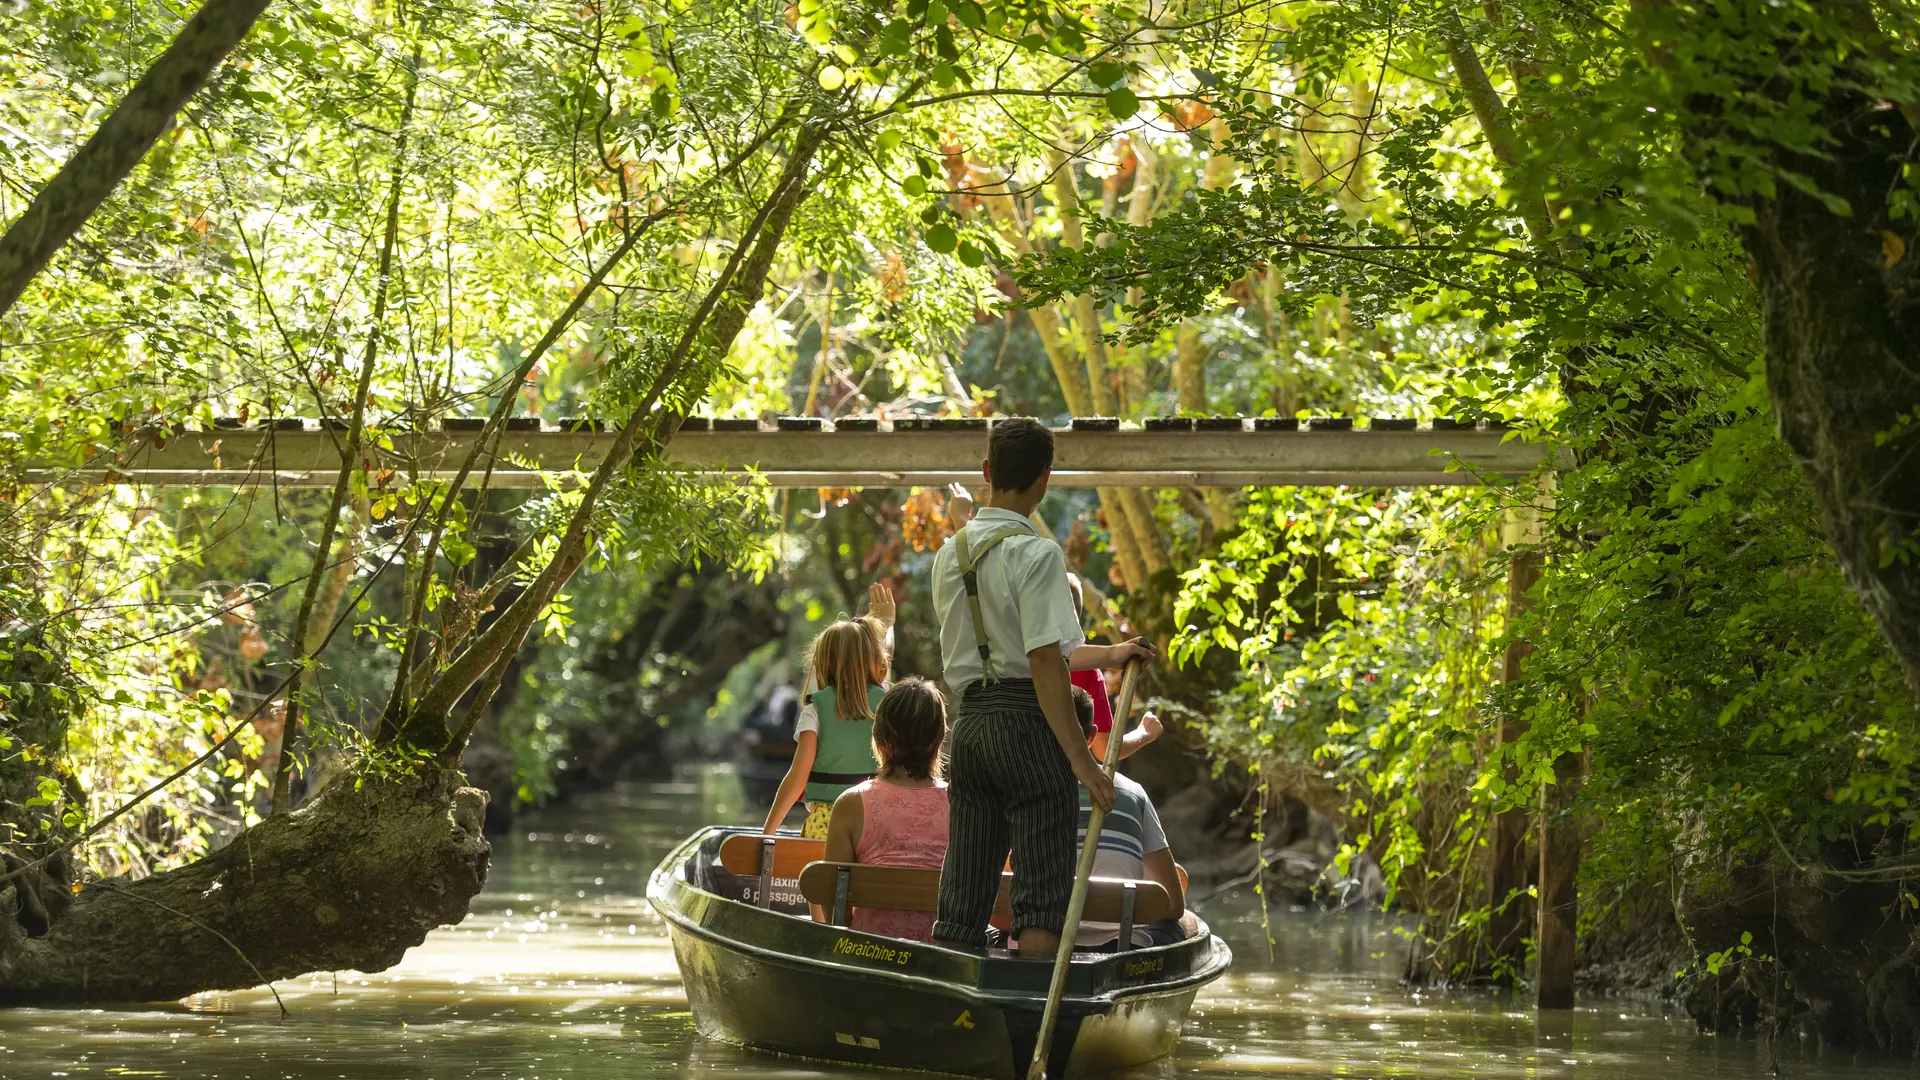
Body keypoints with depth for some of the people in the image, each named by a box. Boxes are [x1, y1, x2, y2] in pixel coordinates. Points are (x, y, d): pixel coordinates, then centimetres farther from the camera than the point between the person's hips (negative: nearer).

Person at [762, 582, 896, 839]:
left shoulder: (816, 709, -4)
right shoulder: (883, 700, 5)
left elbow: (797, 778, -7)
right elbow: (886, 655, 27)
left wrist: (767, 832, -1)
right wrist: (885, 619, 46)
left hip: (824, 821, -2)